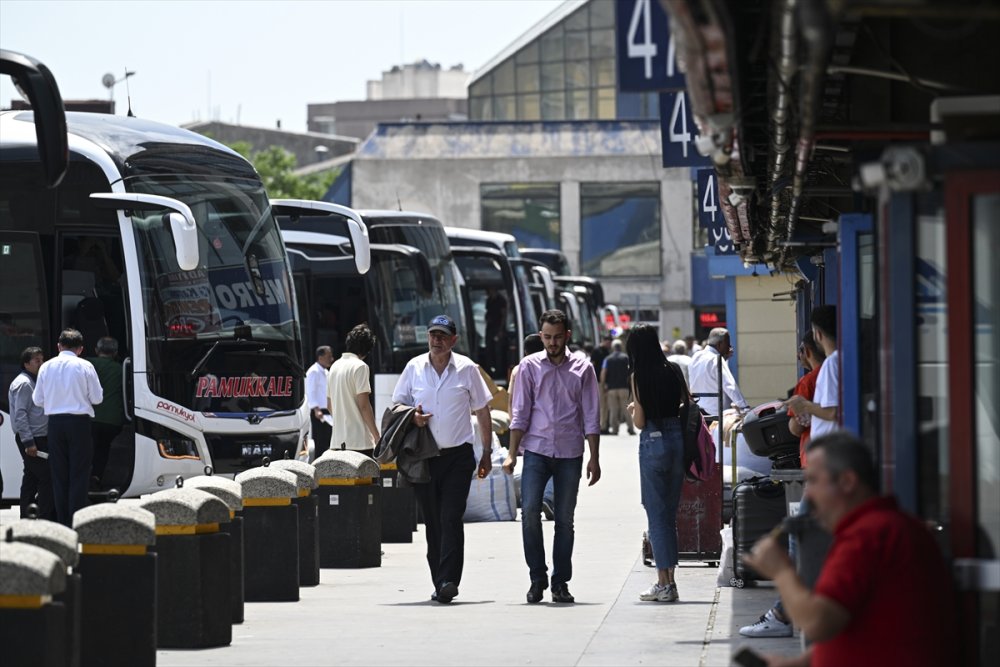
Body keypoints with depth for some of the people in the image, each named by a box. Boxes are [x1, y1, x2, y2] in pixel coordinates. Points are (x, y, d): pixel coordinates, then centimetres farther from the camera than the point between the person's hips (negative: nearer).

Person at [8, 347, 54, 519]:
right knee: (47, 478, -12)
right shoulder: (23, 384, -12)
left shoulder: (32, 382, 19)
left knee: (31, 478, 12)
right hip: (32, 440, -10)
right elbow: (20, 414, -19)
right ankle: (45, 519, -12)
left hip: (39, 438, 10)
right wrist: (28, 442, -23)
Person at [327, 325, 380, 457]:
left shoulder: (335, 366, 13)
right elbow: (364, 405, -14)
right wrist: (377, 436, -10)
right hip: (359, 440, -8)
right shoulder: (360, 367, -10)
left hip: (338, 441, 8)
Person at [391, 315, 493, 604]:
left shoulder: (467, 369, 2)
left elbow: (482, 412, 7)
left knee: (451, 518, -13)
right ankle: (439, 583, 12)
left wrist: (487, 453, 5)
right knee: (432, 522, 6)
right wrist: (412, 417, -7)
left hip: (457, 455, -2)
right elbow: (397, 406, 15)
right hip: (423, 457, 2)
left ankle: (448, 580, -19)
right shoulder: (414, 368, 6)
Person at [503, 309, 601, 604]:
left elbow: (591, 416, 6)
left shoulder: (582, 367, 5)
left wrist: (594, 458, 1)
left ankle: (561, 582, 11)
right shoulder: (529, 366, 5)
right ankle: (537, 577, -3)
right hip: (536, 450, 0)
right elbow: (520, 413, 5)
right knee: (529, 510, -13)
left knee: (565, 519, 4)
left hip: (570, 453, 0)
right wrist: (512, 453, -2)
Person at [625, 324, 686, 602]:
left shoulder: (638, 377, -8)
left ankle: (663, 583, -2)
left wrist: (632, 410, 13)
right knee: (670, 514, 13)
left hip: (653, 442, -5)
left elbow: (640, 422, -8)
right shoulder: (673, 371, 3)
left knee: (657, 514, 1)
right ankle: (670, 581, 14)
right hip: (677, 439, 5)